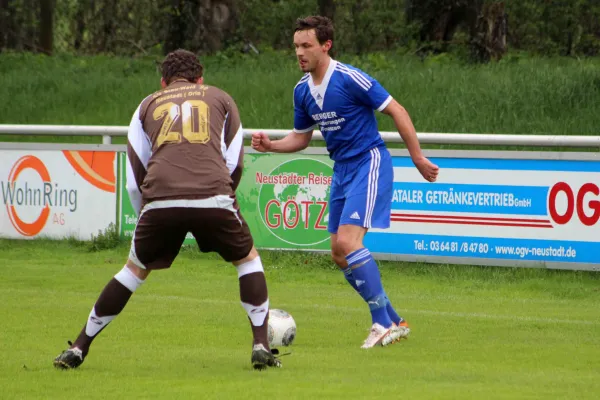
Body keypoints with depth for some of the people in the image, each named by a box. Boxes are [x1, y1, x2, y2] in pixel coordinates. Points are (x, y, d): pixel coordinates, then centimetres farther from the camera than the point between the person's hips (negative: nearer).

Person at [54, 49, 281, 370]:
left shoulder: (148, 106, 27)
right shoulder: (220, 99, 26)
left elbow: (134, 177, 24)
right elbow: (234, 164, 22)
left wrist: (146, 218, 37)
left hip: (160, 199, 1)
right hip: (213, 196, -1)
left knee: (136, 269, 21)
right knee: (248, 259, 22)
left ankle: (78, 348, 22)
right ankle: (261, 347, 11)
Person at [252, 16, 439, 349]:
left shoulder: (350, 79, -18)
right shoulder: (302, 90, 5)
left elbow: (396, 111, -13)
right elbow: (301, 137, 18)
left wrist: (418, 158, -12)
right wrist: (270, 145, -1)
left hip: (369, 163, -8)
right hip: (342, 169, 8)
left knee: (347, 243, -21)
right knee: (340, 255, 6)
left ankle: (382, 322, -14)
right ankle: (393, 322, 16)